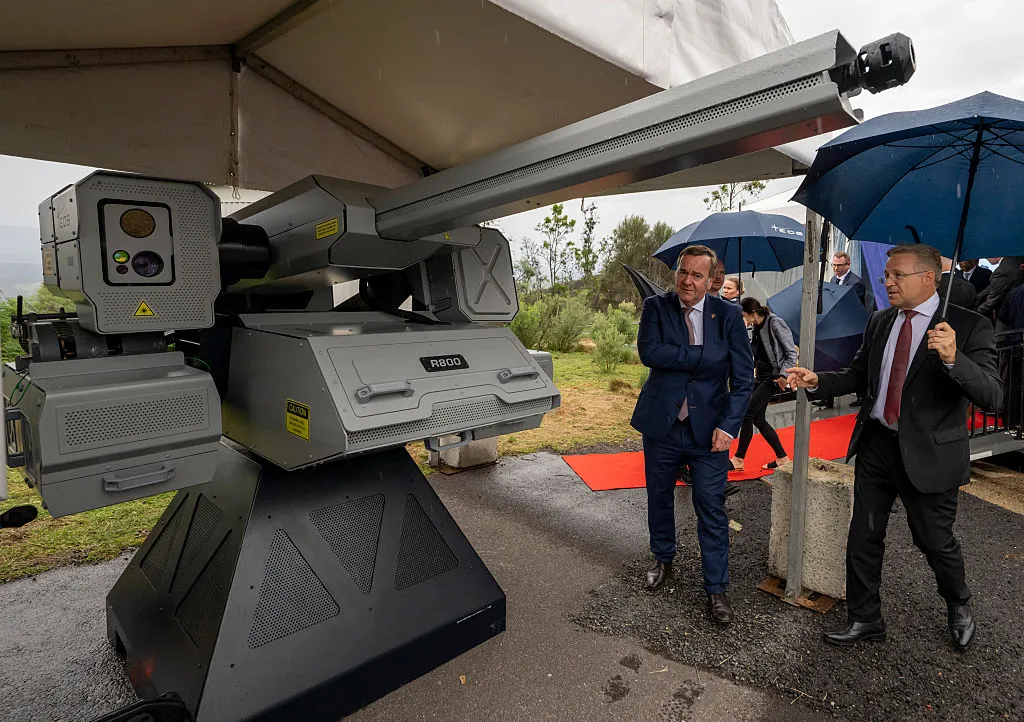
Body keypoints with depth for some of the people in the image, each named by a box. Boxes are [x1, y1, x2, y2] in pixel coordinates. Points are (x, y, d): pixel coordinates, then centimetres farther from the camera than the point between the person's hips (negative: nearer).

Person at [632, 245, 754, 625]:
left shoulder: (728, 315, -4)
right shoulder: (656, 306, -4)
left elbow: (743, 377, -5)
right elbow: (648, 351, -21)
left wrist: (728, 426, -14)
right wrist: (705, 355, -21)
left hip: (708, 429, -1)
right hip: (661, 425, 1)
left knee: (712, 510, 5)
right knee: (659, 498, 18)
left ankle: (716, 589, 24)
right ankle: (663, 560, 43)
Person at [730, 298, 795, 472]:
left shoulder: (775, 323, -14)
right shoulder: (757, 327, 9)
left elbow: (791, 352, -15)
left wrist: (783, 375, -18)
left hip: (773, 377, -9)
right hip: (760, 376, 9)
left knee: (748, 413, -12)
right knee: (758, 418, 8)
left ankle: (739, 459, -4)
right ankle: (782, 457, 21)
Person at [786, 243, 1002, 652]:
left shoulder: (969, 327, -11)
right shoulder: (880, 323, 5)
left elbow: (992, 396, -18)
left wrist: (953, 359, -35)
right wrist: (817, 380, -4)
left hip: (928, 454, -4)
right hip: (876, 446, 5)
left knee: (935, 541, 15)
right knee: (863, 538, 11)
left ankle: (958, 607, 47)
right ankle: (865, 620, 29)